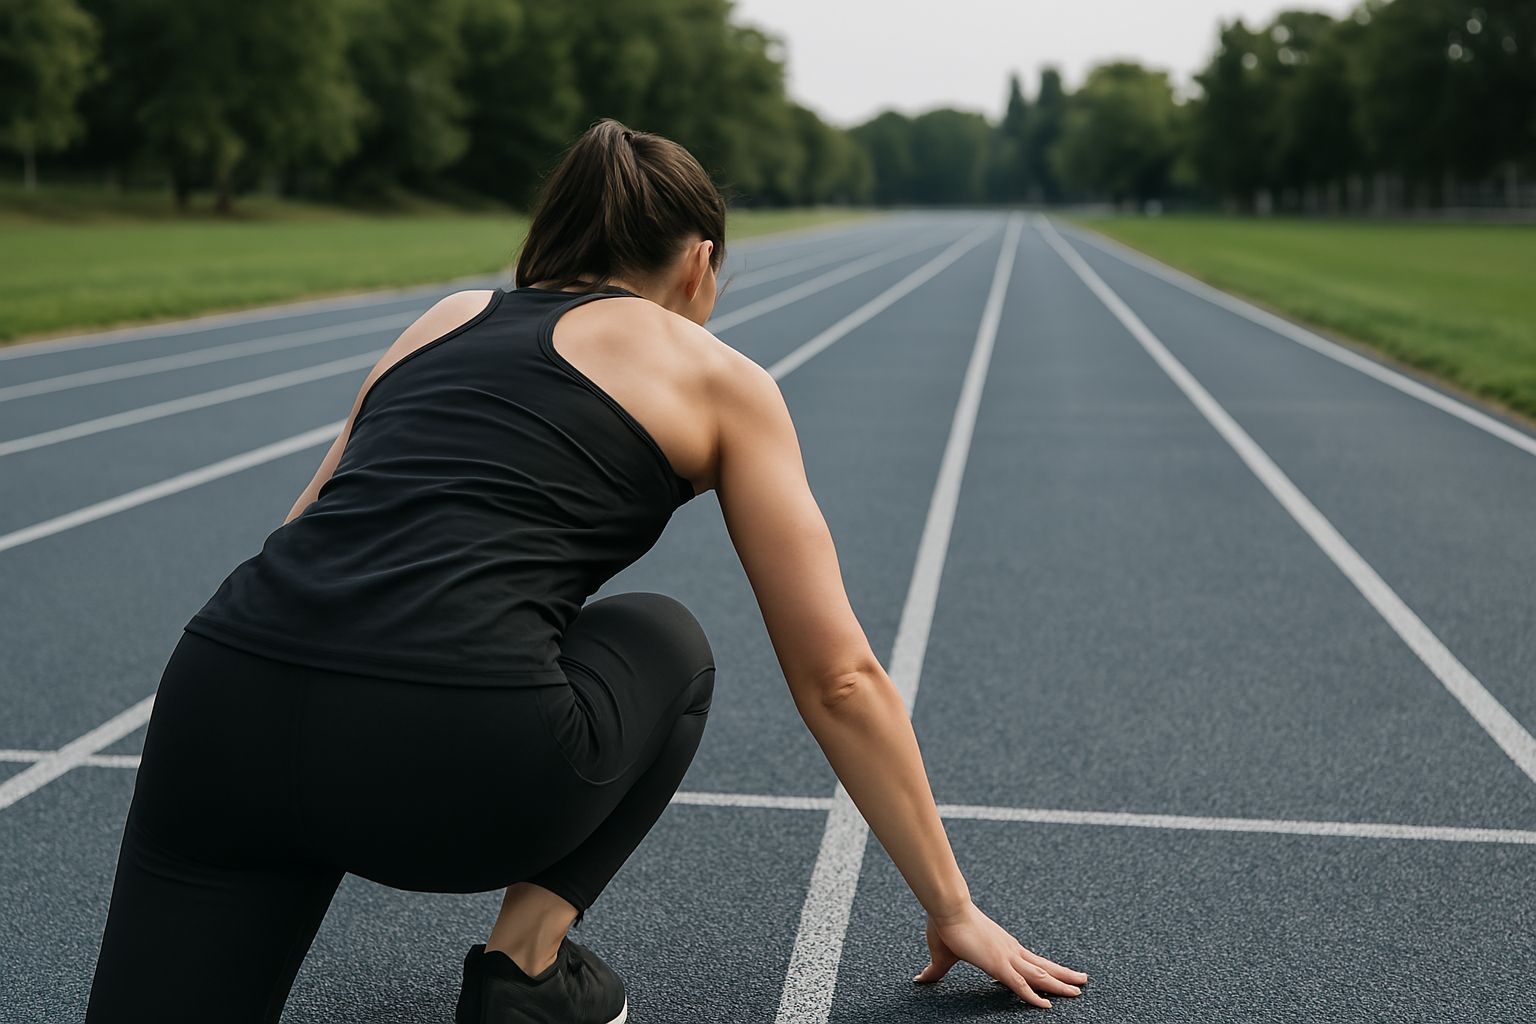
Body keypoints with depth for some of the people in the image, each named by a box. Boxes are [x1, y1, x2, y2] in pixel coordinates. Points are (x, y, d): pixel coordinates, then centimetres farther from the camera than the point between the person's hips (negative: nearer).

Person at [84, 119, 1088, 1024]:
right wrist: (952, 906, 26)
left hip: (222, 703, 5)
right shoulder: (719, 378, 16)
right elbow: (839, 679, 16)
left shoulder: (450, 316, 29)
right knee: (667, 647, 28)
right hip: (451, 755, -4)